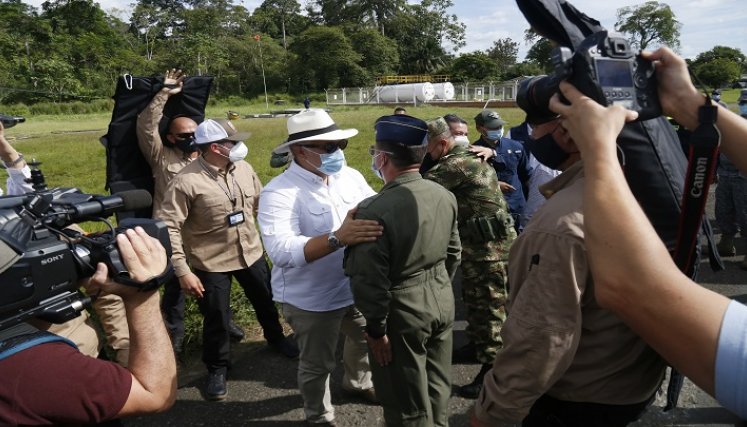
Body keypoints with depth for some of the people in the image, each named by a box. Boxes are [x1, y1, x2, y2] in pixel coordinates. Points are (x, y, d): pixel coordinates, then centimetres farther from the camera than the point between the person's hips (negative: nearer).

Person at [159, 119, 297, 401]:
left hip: (251, 252, 5)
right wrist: (182, 271, -21)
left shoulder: (243, 169, -4)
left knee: (266, 300, 23)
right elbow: (168, 227, -20)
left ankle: (275, 337, 53)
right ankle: (217, 368, 36)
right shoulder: (186, 181, -21)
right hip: (211, 262, -5)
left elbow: (260, 202, 10)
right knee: (217, 318, 9)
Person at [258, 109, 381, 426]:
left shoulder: (350, 176, -3)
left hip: (356, 287, 6)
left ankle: (357, 383, 60)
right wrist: (338, 238, -48)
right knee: (317, 365, 15)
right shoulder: (279, 193, -24)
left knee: (366, 338, 28)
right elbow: (280, 251, -36)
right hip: (311, 299, -6)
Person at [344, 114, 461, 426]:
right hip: (443, 303, 7)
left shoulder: (375, 210, -26)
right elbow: (453, 253, 9)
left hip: (402, 313, -7)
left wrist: (376, 328, -9)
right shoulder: (444, 195, -2)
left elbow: (370, 281, -22)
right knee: (438, 388, 26)